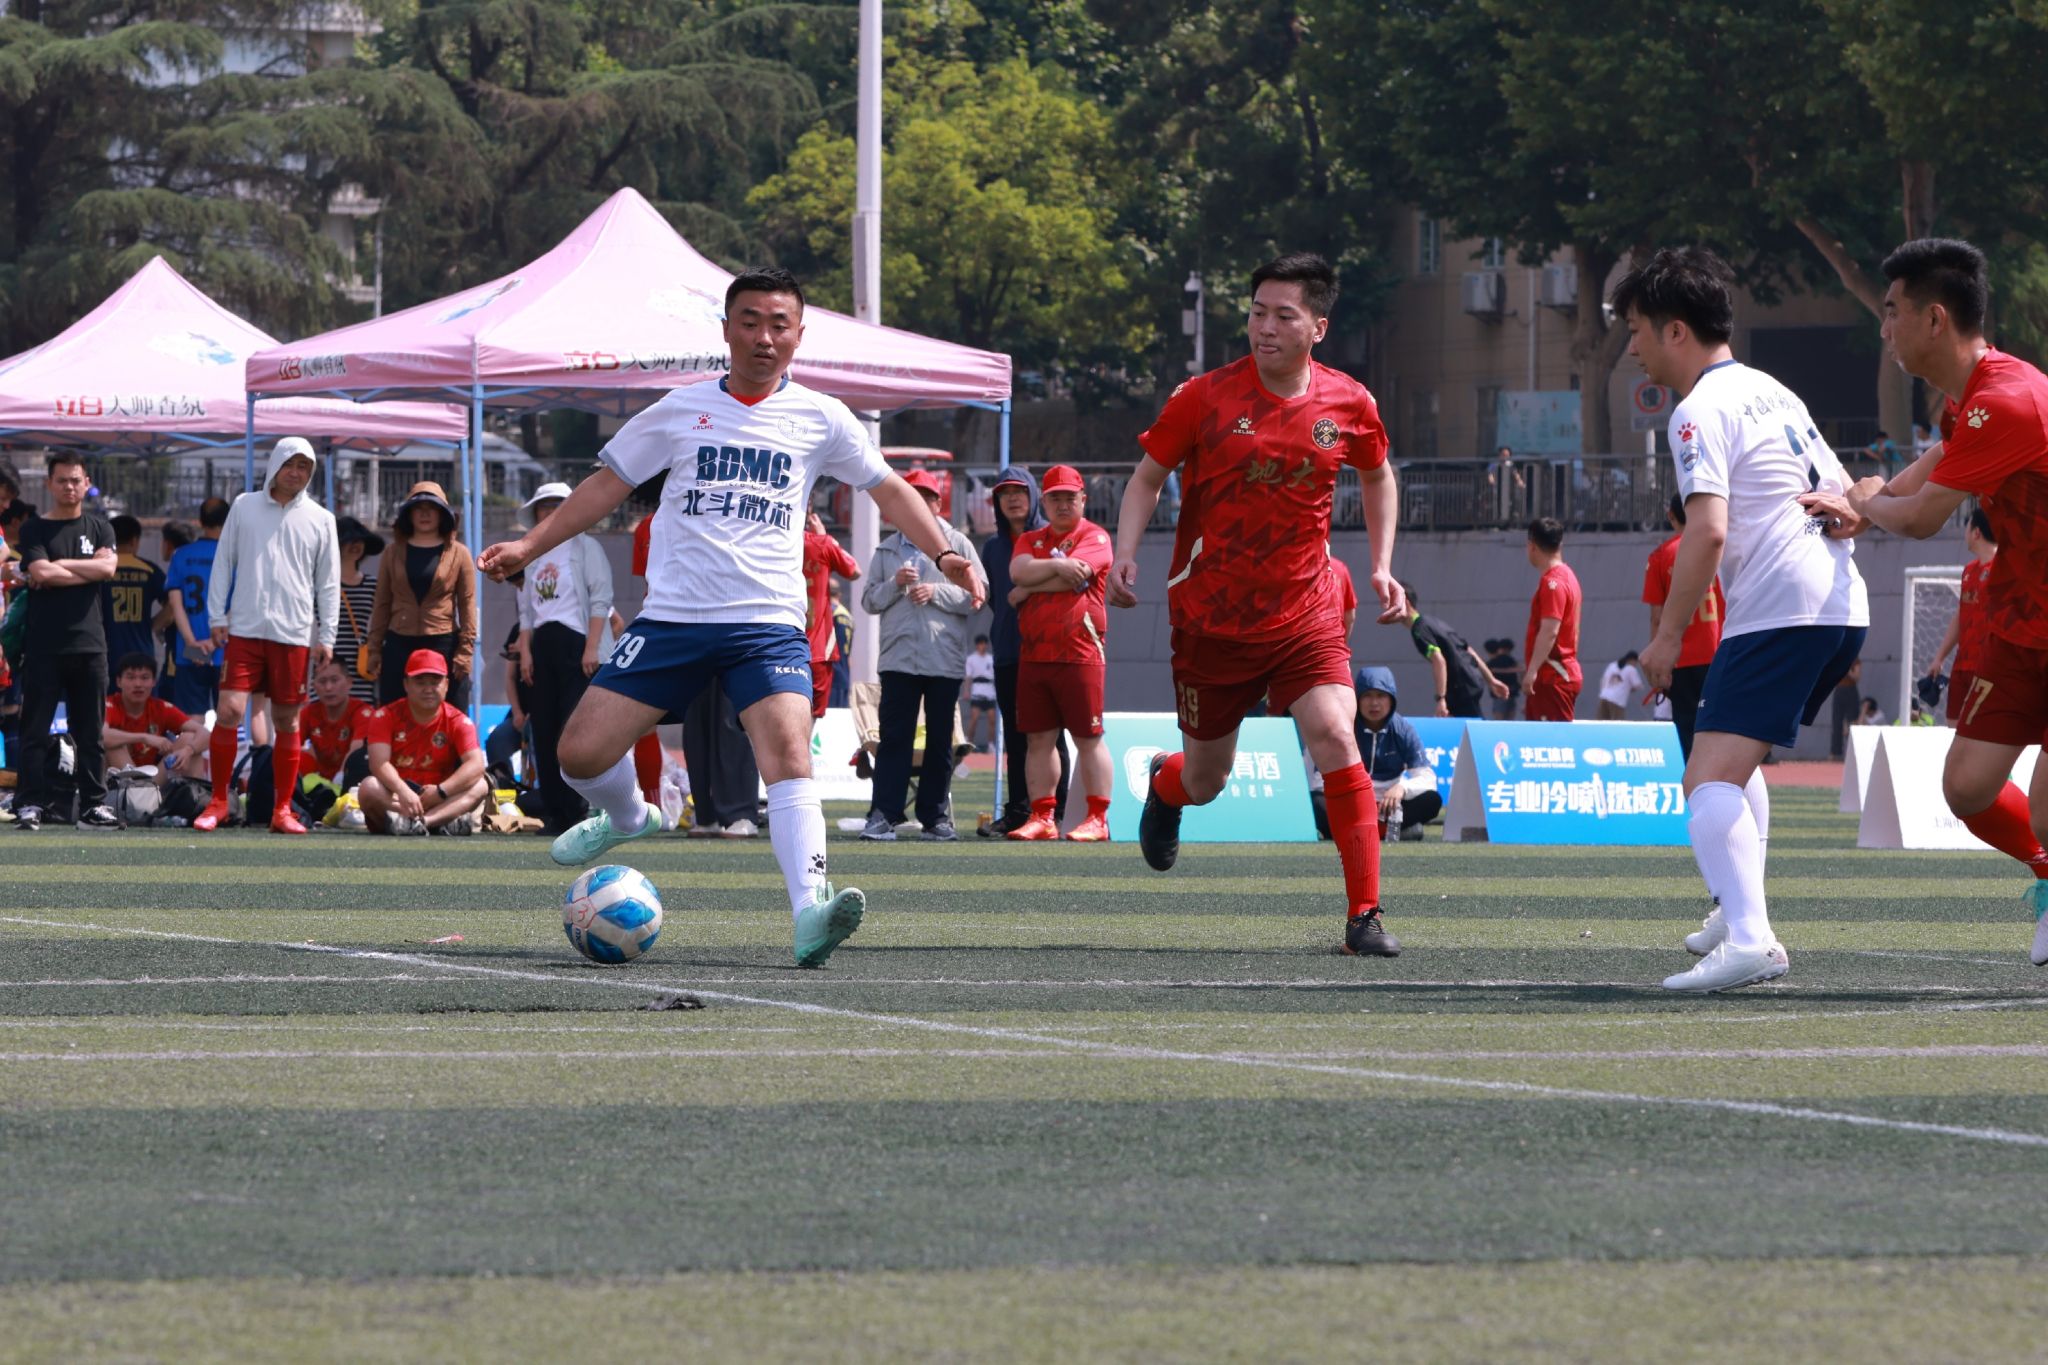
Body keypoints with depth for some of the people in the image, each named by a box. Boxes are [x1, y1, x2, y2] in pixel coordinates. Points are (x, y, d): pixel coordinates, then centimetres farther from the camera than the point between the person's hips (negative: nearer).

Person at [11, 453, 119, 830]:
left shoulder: (98, 528, 14)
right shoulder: (34, 529, 5)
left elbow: (107, 566, -5)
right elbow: (40, 573, -11)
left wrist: (57, 566, -7)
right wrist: (87, 573, -5)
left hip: (89, 643, 2)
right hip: (43, 644, -2)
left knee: (90, 731, 5)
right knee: (35, 730, -4)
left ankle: (93, 805, 9)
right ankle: (30, 805, -4)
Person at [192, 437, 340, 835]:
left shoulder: (320, 519, 8)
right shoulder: (245, 507, 8)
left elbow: (328, 582, 9)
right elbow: (223, 562, 10)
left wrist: (326, 636, 3)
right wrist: (216, 616, 3)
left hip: (294, 634, 1)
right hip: (245, 629, -1)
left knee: (287, 721, 4)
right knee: (230, 710, -10)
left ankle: (282, 809, 10)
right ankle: (218, 800, 0)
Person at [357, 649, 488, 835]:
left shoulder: (458, 722, 1)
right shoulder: (385, 716, -2)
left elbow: (476, 765, -14)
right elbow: (379, 763, -17)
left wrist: (440, 791, -29)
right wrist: (403, 791, -37)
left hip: (436, 799, 2)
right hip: (394, 797, -2)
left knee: (480, 786, -23)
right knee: (369, 788, -33)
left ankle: (417, 822, -47)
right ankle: (449, 821, -45)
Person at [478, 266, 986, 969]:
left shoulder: (818, 418, 8)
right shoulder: (681, 410, 9)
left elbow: (888, 488, 14)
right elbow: (608, 482, 17)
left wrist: (944, 552, -1)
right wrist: (529, 545, 11)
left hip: (768, 622, -2)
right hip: (672, 615, 2)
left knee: (789, 757, -25)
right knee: (581, 754, -3)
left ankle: (809, 912, -36)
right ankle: (627, 817, 32)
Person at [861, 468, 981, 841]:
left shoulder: (958, 545, 7)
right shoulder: (887, 550, 14)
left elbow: (976, 596, -1)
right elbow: (870, 601, 10)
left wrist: (936, 592, -13)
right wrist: (895, 584, -8)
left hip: (945, 659, -1)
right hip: (898, 657, 1)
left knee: (940, 740, 4)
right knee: (894, 737, -6)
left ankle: (936, 817, 9)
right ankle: (883, 816, -10)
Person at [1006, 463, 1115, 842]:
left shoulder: (1095, 538, 0)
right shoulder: (1031, 540, 17)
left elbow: (1076, 577, -14)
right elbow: (1018, 571, -2)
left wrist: (1027, 589, -3)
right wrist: (1056, 565, -15)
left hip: (1080, 654, -6)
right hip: (1034, 654, 6)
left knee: (1088, 738, -4)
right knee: (1038, 739, 5)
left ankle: (1097, 819, -3)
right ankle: (1042, 817, 9)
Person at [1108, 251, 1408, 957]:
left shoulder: (1349, 404, -3)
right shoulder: (1204, 397, -9)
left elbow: (1377, 476, 18)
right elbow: (1148, 478, 4)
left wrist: (1381, 567, 9)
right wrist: (1125, 554, -12)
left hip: (1306, 615, 0)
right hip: (1209, 621, 0)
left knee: (1335, 739, -22)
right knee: (1205, 781, 11)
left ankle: (1364, 914, -17)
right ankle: (1165, 784, 52)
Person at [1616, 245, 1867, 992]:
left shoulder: (1701, 411, -8)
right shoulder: (1772, 393, 20)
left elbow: (1708, 530, -19)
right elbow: (1841, 494, 26)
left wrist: (1668, 634, -14)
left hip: (1778, 614, -10)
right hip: (1842, 605, 10)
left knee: (1710, 778, -18)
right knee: (1736, 762, 28)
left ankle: (1748, 938, -35)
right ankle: (1739, 915, 29)